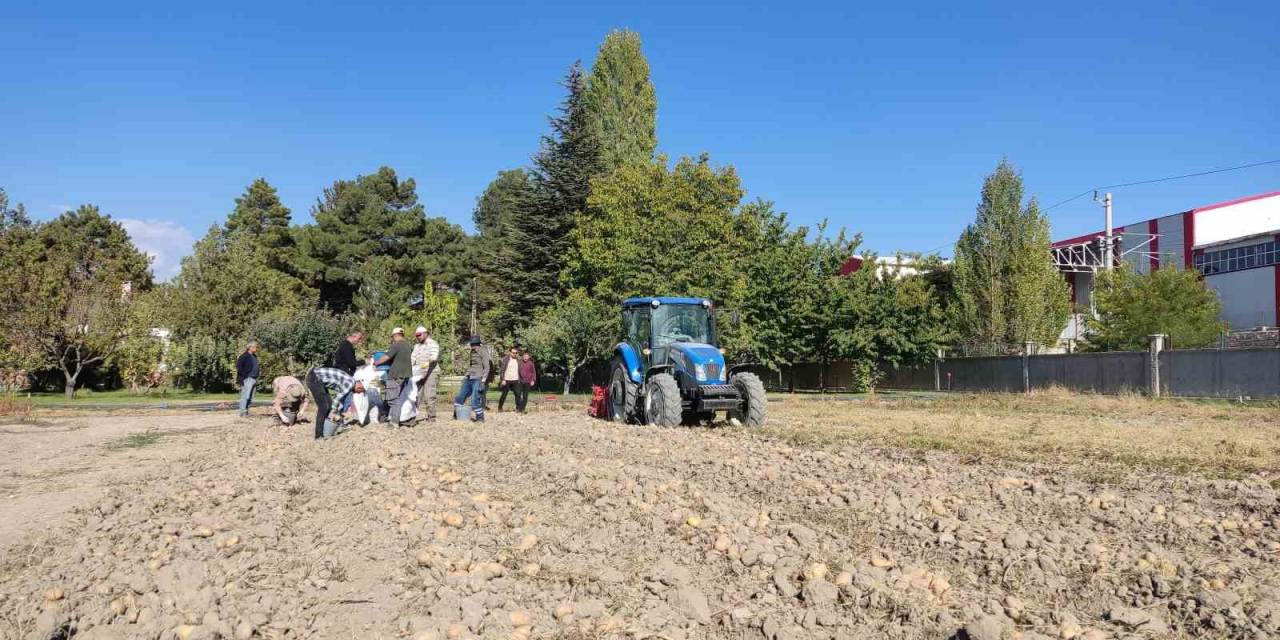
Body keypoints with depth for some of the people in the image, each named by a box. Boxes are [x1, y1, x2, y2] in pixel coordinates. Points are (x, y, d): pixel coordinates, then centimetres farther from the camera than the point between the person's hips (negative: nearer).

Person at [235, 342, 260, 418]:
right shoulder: (244, 356, -6)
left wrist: (259, 370, 16)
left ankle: (246, 412, 15)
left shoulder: (254, 356, 20)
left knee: (250, 397, 10)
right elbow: (238, 365, -14)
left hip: (253, 379, 9)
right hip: (247, 379, -9)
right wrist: (243, 374, -16)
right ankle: (242, 412, -12)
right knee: (245, 396, -12)